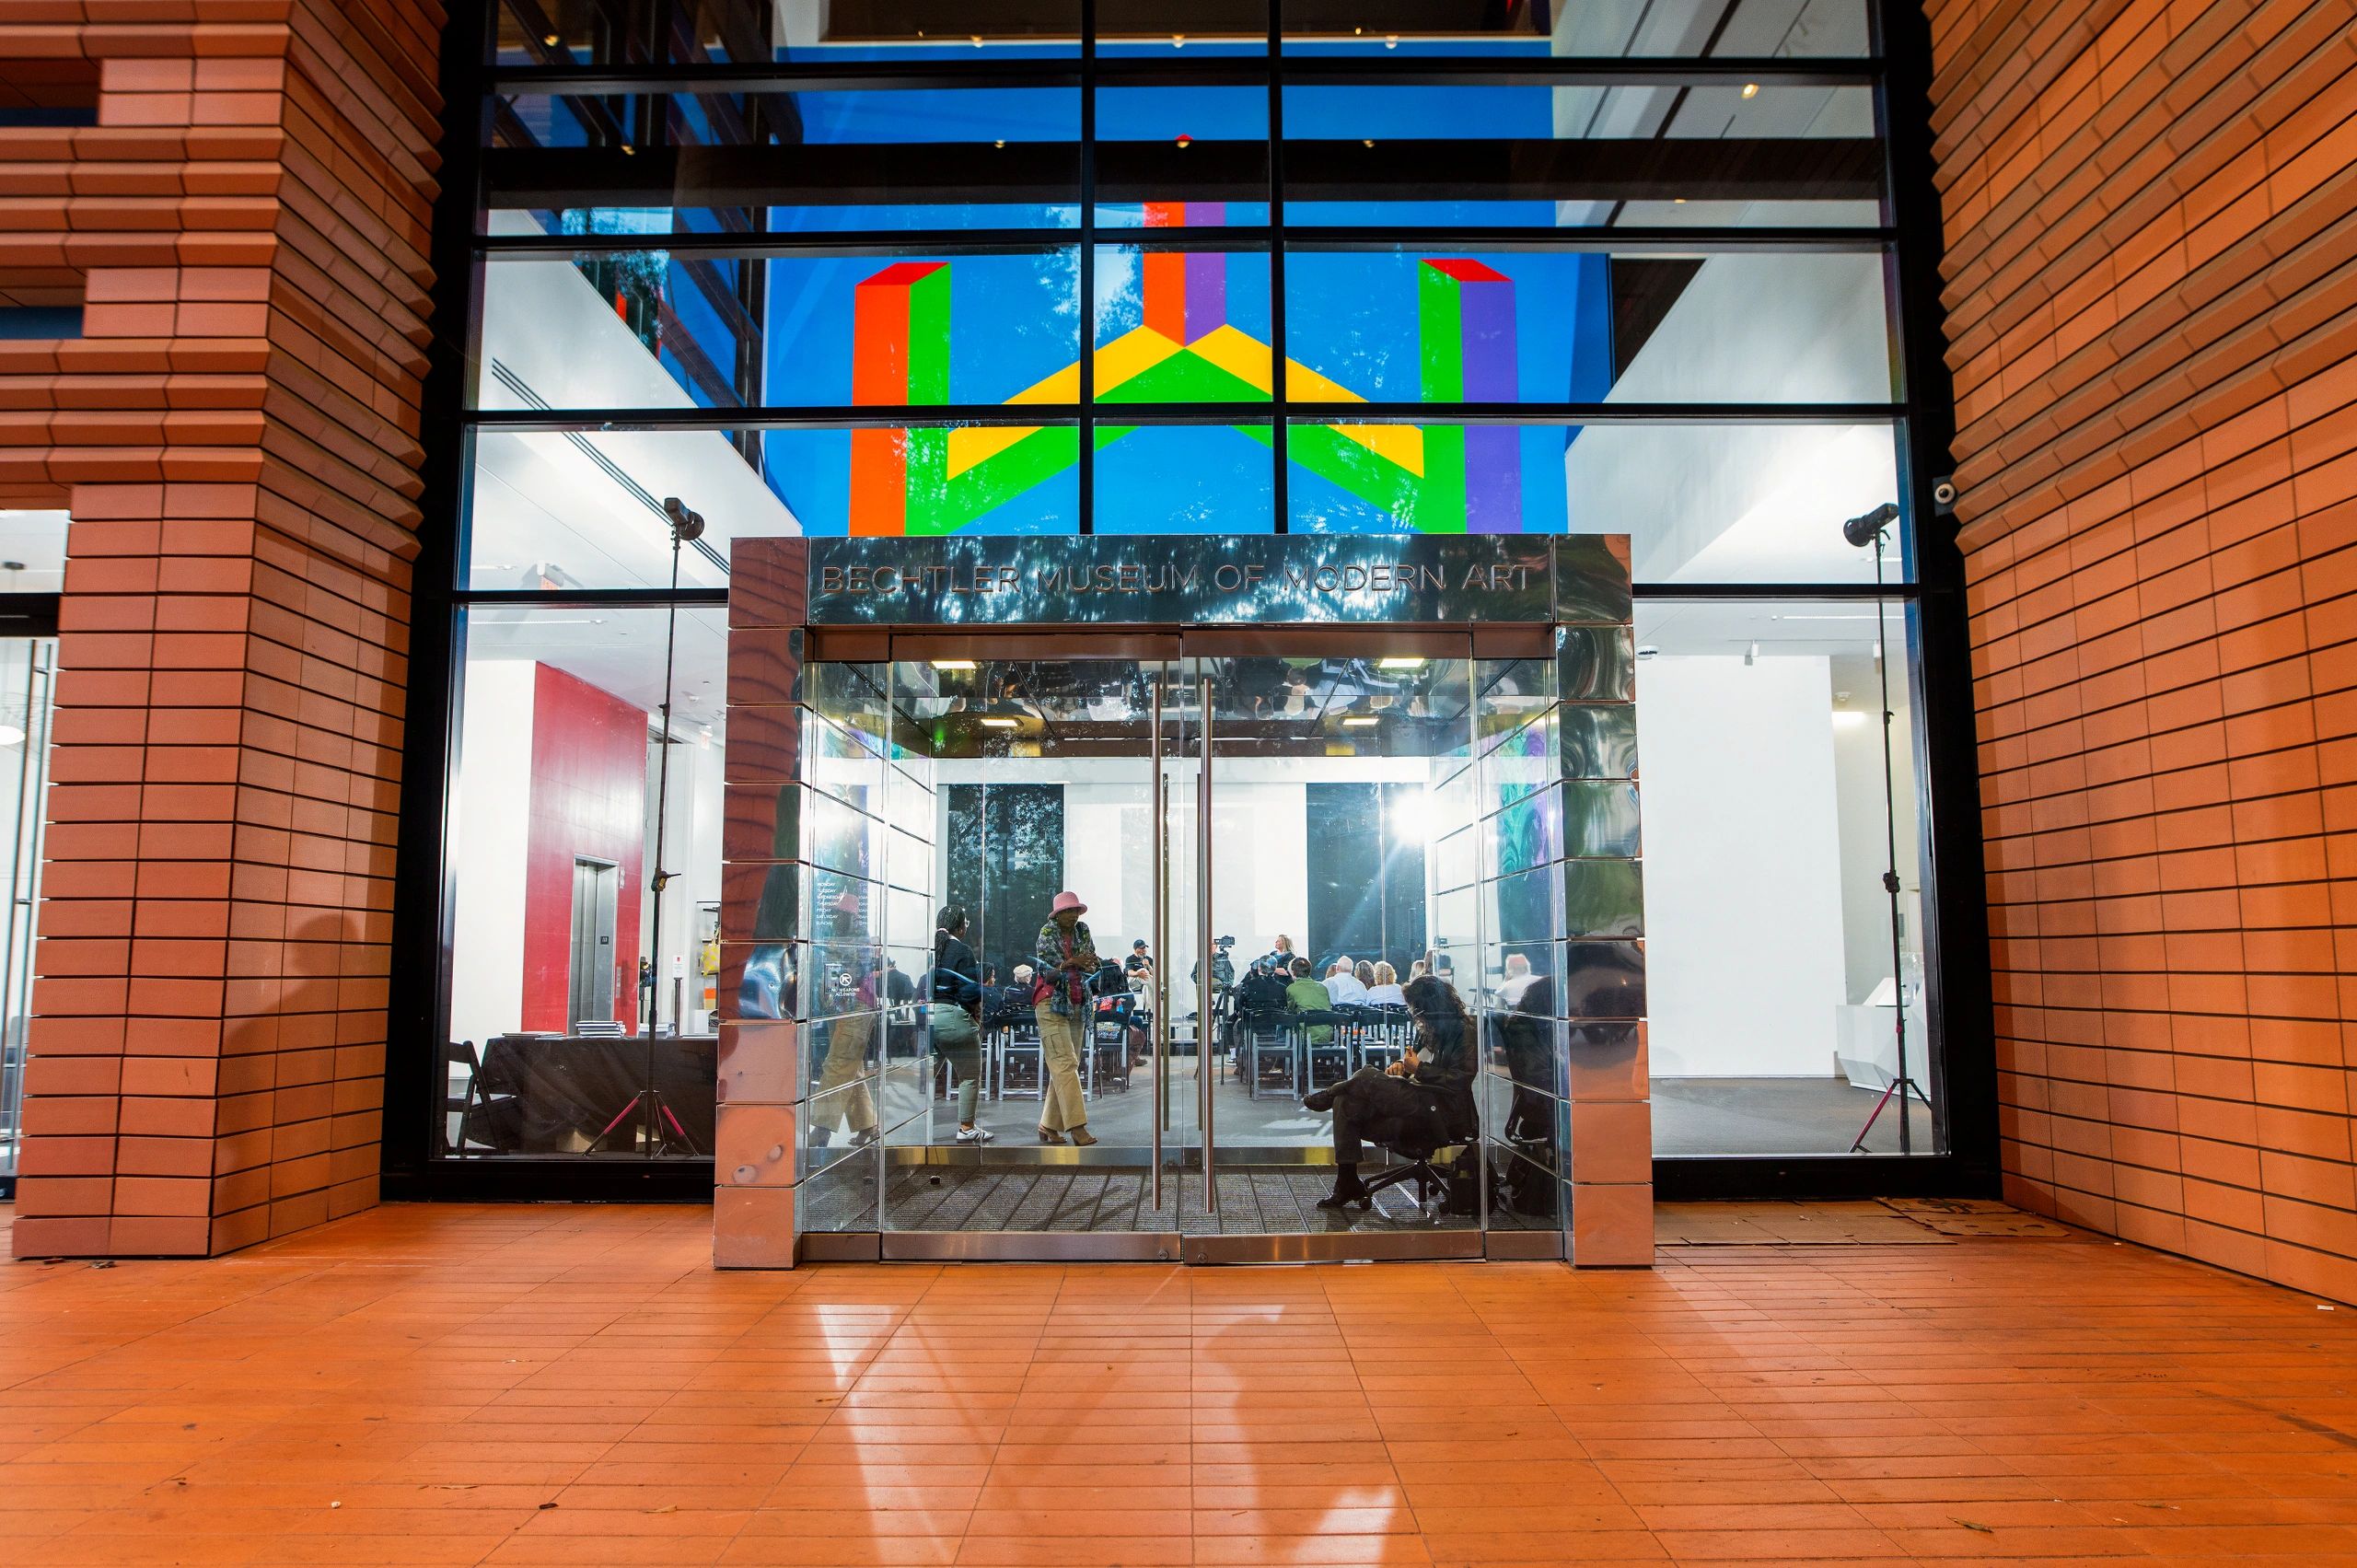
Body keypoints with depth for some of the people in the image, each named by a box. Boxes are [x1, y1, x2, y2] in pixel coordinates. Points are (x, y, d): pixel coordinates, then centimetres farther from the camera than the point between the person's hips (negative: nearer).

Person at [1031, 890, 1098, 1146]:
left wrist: (1088, 964, -14)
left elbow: (1091, 966, 9)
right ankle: (1077, 1127, -21)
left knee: (1065, 1066, 5)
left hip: (1077, 1005, 6)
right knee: (1065, 1062, -15)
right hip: (1051, 1004, -6)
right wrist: (1071, 963, -26)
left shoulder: (1083, 931, 11)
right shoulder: (1047, 933, -4)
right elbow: (1047, 972, -10)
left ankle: (1049, 1126, 11)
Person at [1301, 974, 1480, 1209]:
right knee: (1346, 1102, -10)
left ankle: (1327, 1096, 9)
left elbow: (1460, 1080, -17)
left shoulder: (1464, 1032, -9)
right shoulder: (1427, 1030, 17)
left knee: (1368, 1076, -22)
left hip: (1445, 1115, -9)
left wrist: (1418, 1068, -16)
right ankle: (1348, 1183, -8)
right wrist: (1402, 1066, 4)